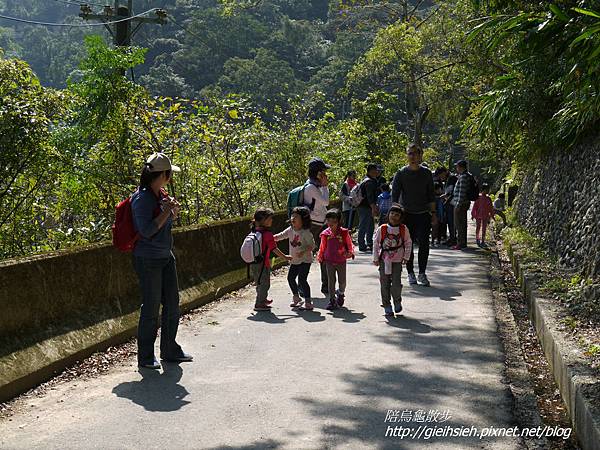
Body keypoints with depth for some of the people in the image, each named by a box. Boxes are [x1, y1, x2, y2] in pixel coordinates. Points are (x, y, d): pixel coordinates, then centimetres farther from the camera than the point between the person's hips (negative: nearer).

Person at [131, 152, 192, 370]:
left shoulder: (161, 194, 8)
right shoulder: (142, 198, -17)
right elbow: (147, 230, -23)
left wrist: (173, 209, 2)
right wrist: (167, 211, -19)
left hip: (166, 256, 9)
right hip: (148, 260, -9)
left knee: (172, 304, 13)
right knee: (151, 308, -1)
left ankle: (170, 350, 28)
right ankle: (145, 357, 13)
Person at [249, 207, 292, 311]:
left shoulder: (255, 231, 6)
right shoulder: (267, 233, -18)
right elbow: (274, 249, -15)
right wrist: (285, 257, -5)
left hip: (254, 263, 8)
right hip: (263, 263, -8)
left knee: (259, 282, 22)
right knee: (264, 283, 2)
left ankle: (263, 300, 38)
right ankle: (259, 304, 6)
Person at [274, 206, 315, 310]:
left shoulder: (306, 232, -16)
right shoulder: (290, 230, 4)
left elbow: (312, 245, -16)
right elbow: (280, 236, 9)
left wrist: (303, 252, -30)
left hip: (305, 260, -8)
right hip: (294, 260, 8)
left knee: (302, 279, -14)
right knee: (290, 278, 11)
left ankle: (308, 301, -6)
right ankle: (296, 297, 30)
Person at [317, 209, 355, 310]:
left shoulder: (344, 232, -7)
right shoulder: (325, 234, -2)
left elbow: (349, 244, 4)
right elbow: (322, 247, 9)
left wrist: (351, 252, -6)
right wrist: (320, 257, 9)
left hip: (341, 261, -1)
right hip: (329, 261, 1)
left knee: (342, 281, 7)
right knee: (331, 281, 3)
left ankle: (341, 294, 37)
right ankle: (332, 300, 11)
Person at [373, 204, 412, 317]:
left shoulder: (403, 229, -2)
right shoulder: (382, 229, -3)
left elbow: (408, 243, 7)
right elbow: (376, 243, 2)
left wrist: (406, 257, 3)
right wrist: (375, 258, 1)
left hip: (397, 260, -1)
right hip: (384, 260, 1)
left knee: (396, 283, -7)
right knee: (385, 284, 3)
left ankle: (397, 302, 20)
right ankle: (387, 306, 14)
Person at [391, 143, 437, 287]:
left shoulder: (426, 173, 5)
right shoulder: (401, 173, -1)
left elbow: (431, 196, 11)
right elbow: (394, 195, -1)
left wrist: (433, 213, 7)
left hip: (423, 215, 1)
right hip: (406, 214, -1)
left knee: (424, 244, -4)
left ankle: (422, 273, 6)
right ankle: (410, 273, 15)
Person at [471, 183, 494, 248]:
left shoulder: (488, 198, 5)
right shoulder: (478, 197, -6)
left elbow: (491, 208, 11)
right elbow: (475, 206, -3)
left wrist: (492, 215, 9)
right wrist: (473, 214, -3)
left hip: (485, 216, 3)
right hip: (478, 216, -3)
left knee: (484, 229, 3)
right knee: (478, 228, 9)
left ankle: (482, 242, 6)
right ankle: (478, 240, 22)